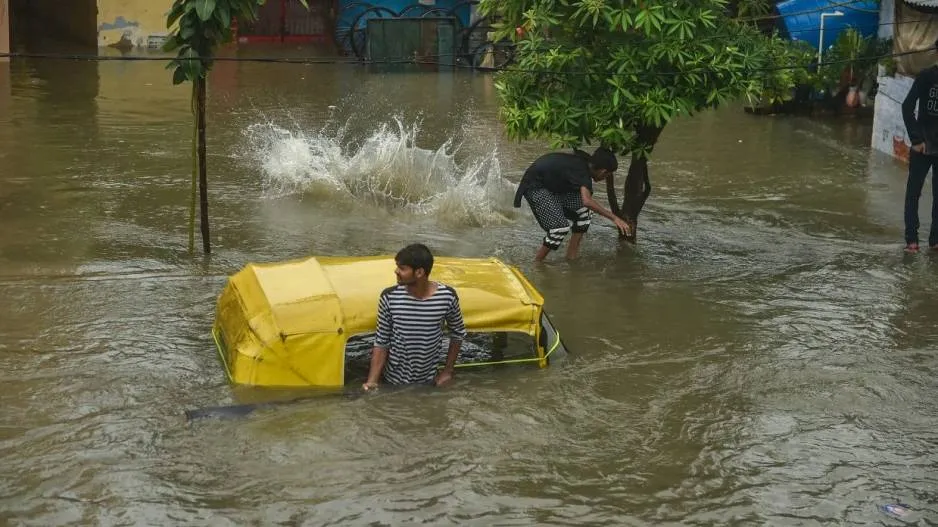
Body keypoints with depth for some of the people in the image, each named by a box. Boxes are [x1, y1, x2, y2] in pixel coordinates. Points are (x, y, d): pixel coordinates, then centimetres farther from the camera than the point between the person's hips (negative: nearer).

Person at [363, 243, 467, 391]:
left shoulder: (447, 296, -17)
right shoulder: (389, 297, -18)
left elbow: (458, 333, 1)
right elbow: (381, 342, -9)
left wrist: (448, 371, 2)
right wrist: (372, 381, -17)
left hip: (428, 382, 1)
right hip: (394, 382, 0)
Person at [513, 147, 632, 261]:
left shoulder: (584, 162, 0)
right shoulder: (582, 171, -29)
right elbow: (587, 201, -45)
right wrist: (614, 218, -42)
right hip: (535, 187, -10)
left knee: (585, 213, 1)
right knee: (560, 227, -21)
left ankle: (571, 256, 8)